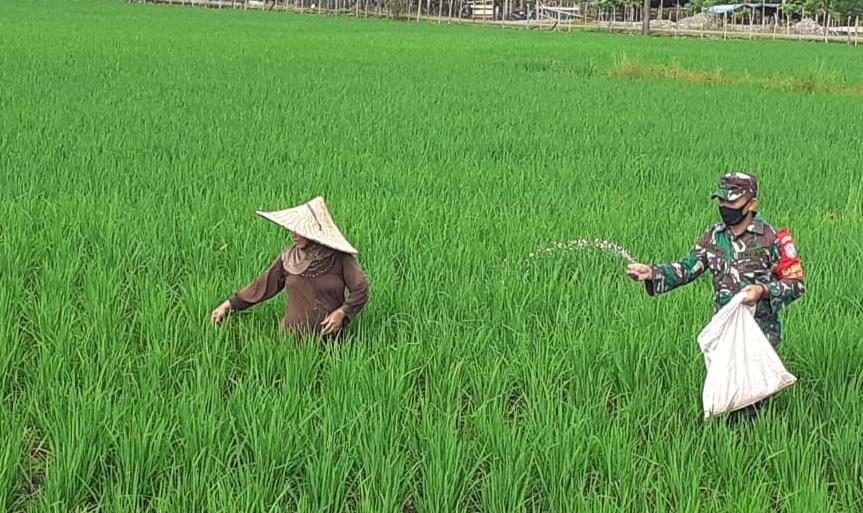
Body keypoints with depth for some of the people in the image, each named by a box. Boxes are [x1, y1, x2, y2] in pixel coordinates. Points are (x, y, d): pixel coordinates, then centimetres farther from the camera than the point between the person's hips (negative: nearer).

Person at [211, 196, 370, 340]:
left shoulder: (339, 258, -8)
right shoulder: (288, 257, 0)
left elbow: (361, 290, -5)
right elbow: (262, 285, 7)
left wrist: (342, 312, -19)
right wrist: (229, 305, 4)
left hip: (330, 338, -2)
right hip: (293, 337, 2)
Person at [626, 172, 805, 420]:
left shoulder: (772, 239, -10)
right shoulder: (713, 236, 5)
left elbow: (796, 284, -7)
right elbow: (687, 268, 5)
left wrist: (763, 290, -23)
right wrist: (651, 273, -10)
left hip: (760, 332, -5)